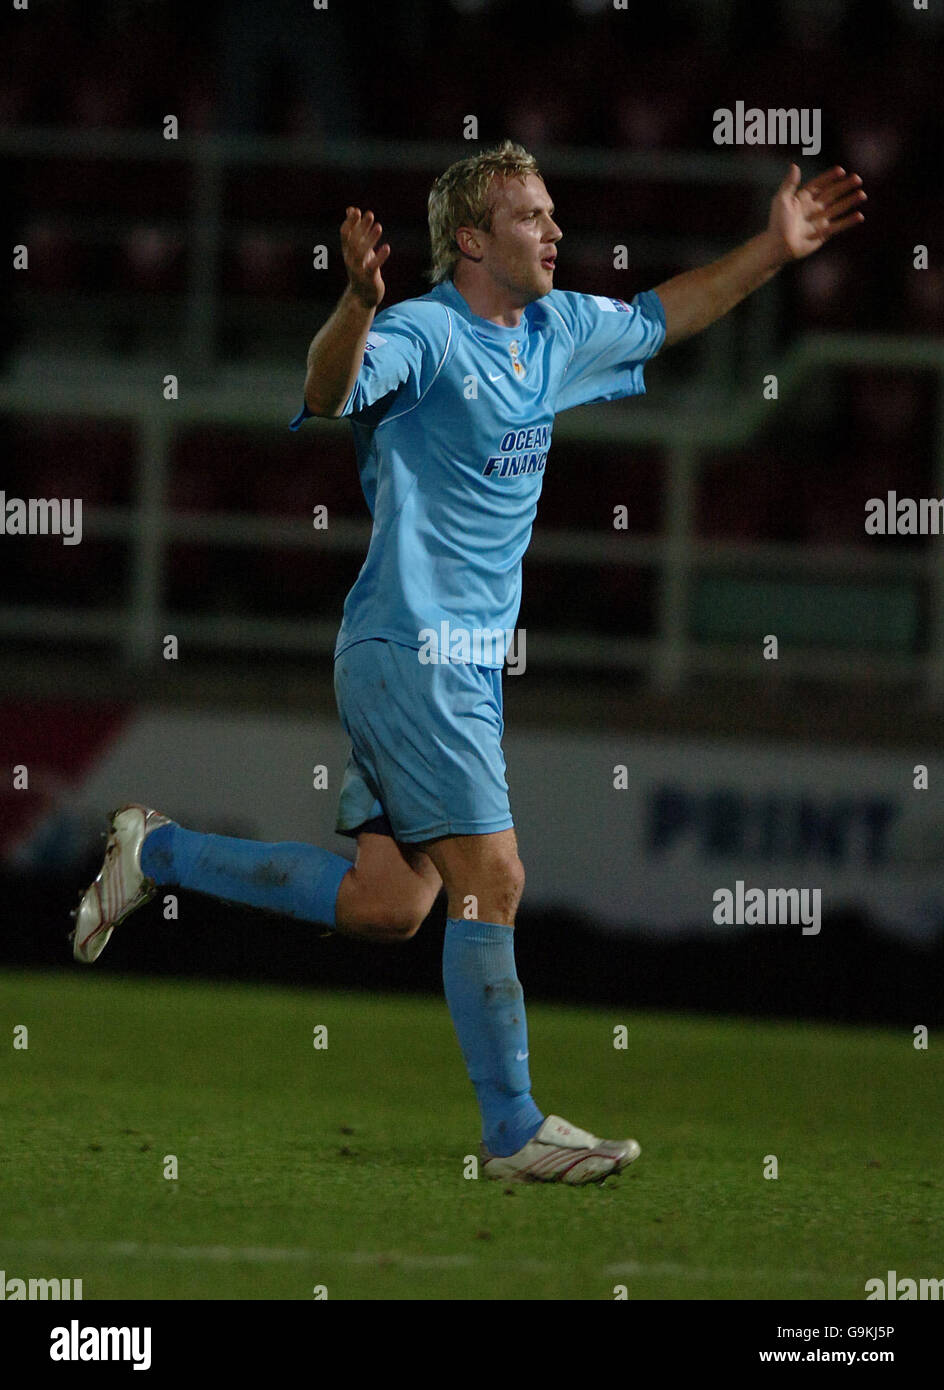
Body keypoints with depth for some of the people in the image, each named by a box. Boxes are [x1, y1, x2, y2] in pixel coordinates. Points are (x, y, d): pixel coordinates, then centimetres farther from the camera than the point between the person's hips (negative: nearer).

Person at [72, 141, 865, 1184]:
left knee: (389, 903, 7)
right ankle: (515, 1133, -1)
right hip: (413, 654, -9)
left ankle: (159, 853, 21)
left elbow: (661, 316, 29)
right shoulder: (426, 334, -15)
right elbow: (331, 387, -35)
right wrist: (359, 298, -54)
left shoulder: (557, 331, 11)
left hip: (462, 658, 9)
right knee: (491, 883, -8)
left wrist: (774, 251, 25)